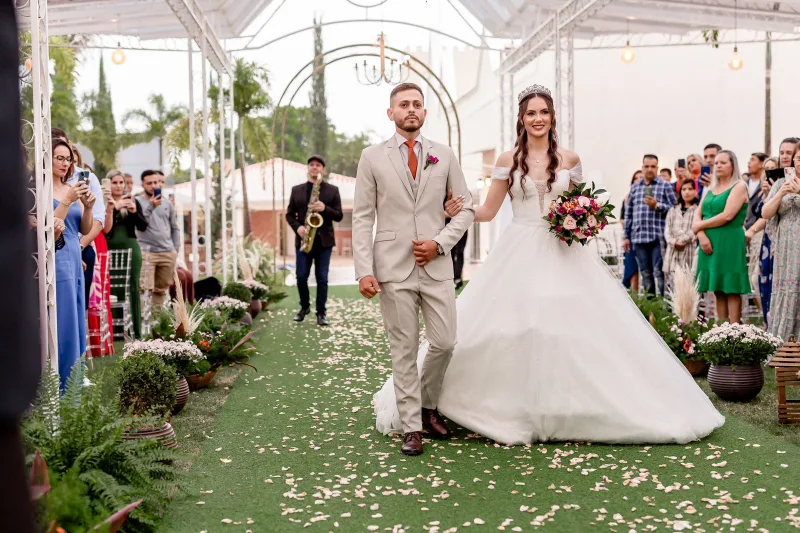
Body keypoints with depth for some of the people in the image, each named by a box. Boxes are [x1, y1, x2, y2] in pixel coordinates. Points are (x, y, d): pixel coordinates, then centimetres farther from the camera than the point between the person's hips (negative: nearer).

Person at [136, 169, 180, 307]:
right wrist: (150, 206, -14)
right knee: (144, 288, -15)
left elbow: (174, 228, 19)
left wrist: (176, 249, 10)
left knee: (161, 289, 8)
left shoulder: (168, 204, 15)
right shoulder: (137, 201, 1)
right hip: (146, 252, -5)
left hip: (168, 253, 5)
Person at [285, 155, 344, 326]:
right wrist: (297, 227, -10)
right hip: (303, 240, 2)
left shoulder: (332, 190, 4)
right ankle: (304, 306, 24)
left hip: (324, 240, -1)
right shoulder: (296, 190, 8)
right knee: (301, 277, 3)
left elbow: (339, 216, 0)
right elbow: (289, 214, 8)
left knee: (322, 278, 0)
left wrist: (325, 209, -18)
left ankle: (321, 312, 8)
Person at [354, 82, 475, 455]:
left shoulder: (444, 155, 9)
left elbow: (465, 208, 10)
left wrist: (440, 243, -6)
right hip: (393, 268, -2)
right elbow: (363, 218, 1)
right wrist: (364, 271, -8)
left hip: (436, 265, 2)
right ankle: (411, 427, 14)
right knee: (403, 350, 3)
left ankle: (428, 405, 29)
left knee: (445, 343, 3)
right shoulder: (372, 158, 3)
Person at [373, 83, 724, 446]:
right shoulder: (508, 161, 3)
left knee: (574, 327, -4)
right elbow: (487, 211, 4)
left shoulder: (570, 160, 6)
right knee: (513, 331, -5)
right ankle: (516, 409, 9)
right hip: (520, 256, -1)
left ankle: (572, 408, 9)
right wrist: (455, 211, -13)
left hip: (564, 256, 1)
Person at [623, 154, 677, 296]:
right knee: (645, 274, 9)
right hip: (639, 237, 4)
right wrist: (626, 236, 12)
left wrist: (657, 205, -15)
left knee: (659, 272, -6)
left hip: (658, 237, -4)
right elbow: (628, 214, 15)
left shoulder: (665, 186, 3)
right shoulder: (635, 187, 15)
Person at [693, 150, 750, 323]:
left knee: (732, 290, -5)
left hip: (730, 243, -6)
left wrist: (700, 225, -6)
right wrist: (701, 235, -10)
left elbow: (727, 216, -16)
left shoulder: (739, 186, -4)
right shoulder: (710, 189, 17)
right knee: (718, 290, 7)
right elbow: (698, 215, 9)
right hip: (709, 244, 6)